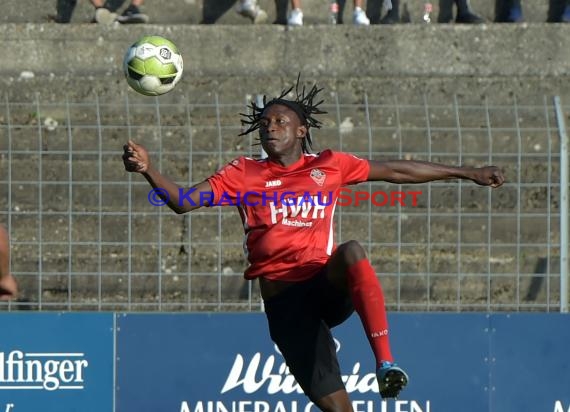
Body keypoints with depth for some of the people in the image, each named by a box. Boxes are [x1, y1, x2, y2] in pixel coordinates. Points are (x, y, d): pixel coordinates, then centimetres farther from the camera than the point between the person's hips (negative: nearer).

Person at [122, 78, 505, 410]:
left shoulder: (329, 165, 12)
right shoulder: (244, 173, 9)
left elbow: (397, 171, 20)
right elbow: (183, 201, 2)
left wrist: (466, 173, 24)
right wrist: (148, 170, -16)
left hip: (328, 286, 0)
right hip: (283, 299, 0)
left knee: (352, 252, -36)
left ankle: (385, 361, -40)